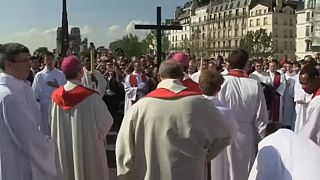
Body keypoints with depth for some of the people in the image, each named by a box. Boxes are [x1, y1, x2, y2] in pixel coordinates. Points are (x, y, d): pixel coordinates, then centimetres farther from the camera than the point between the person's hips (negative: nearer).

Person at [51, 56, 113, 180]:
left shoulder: (56, 96, -8)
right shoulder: (90, 96, -22)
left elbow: (54, 122, 3)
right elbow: (106, 121, -15)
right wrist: (99, 134, 5)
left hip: (63, 148, 5)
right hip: (88, 147, -4)